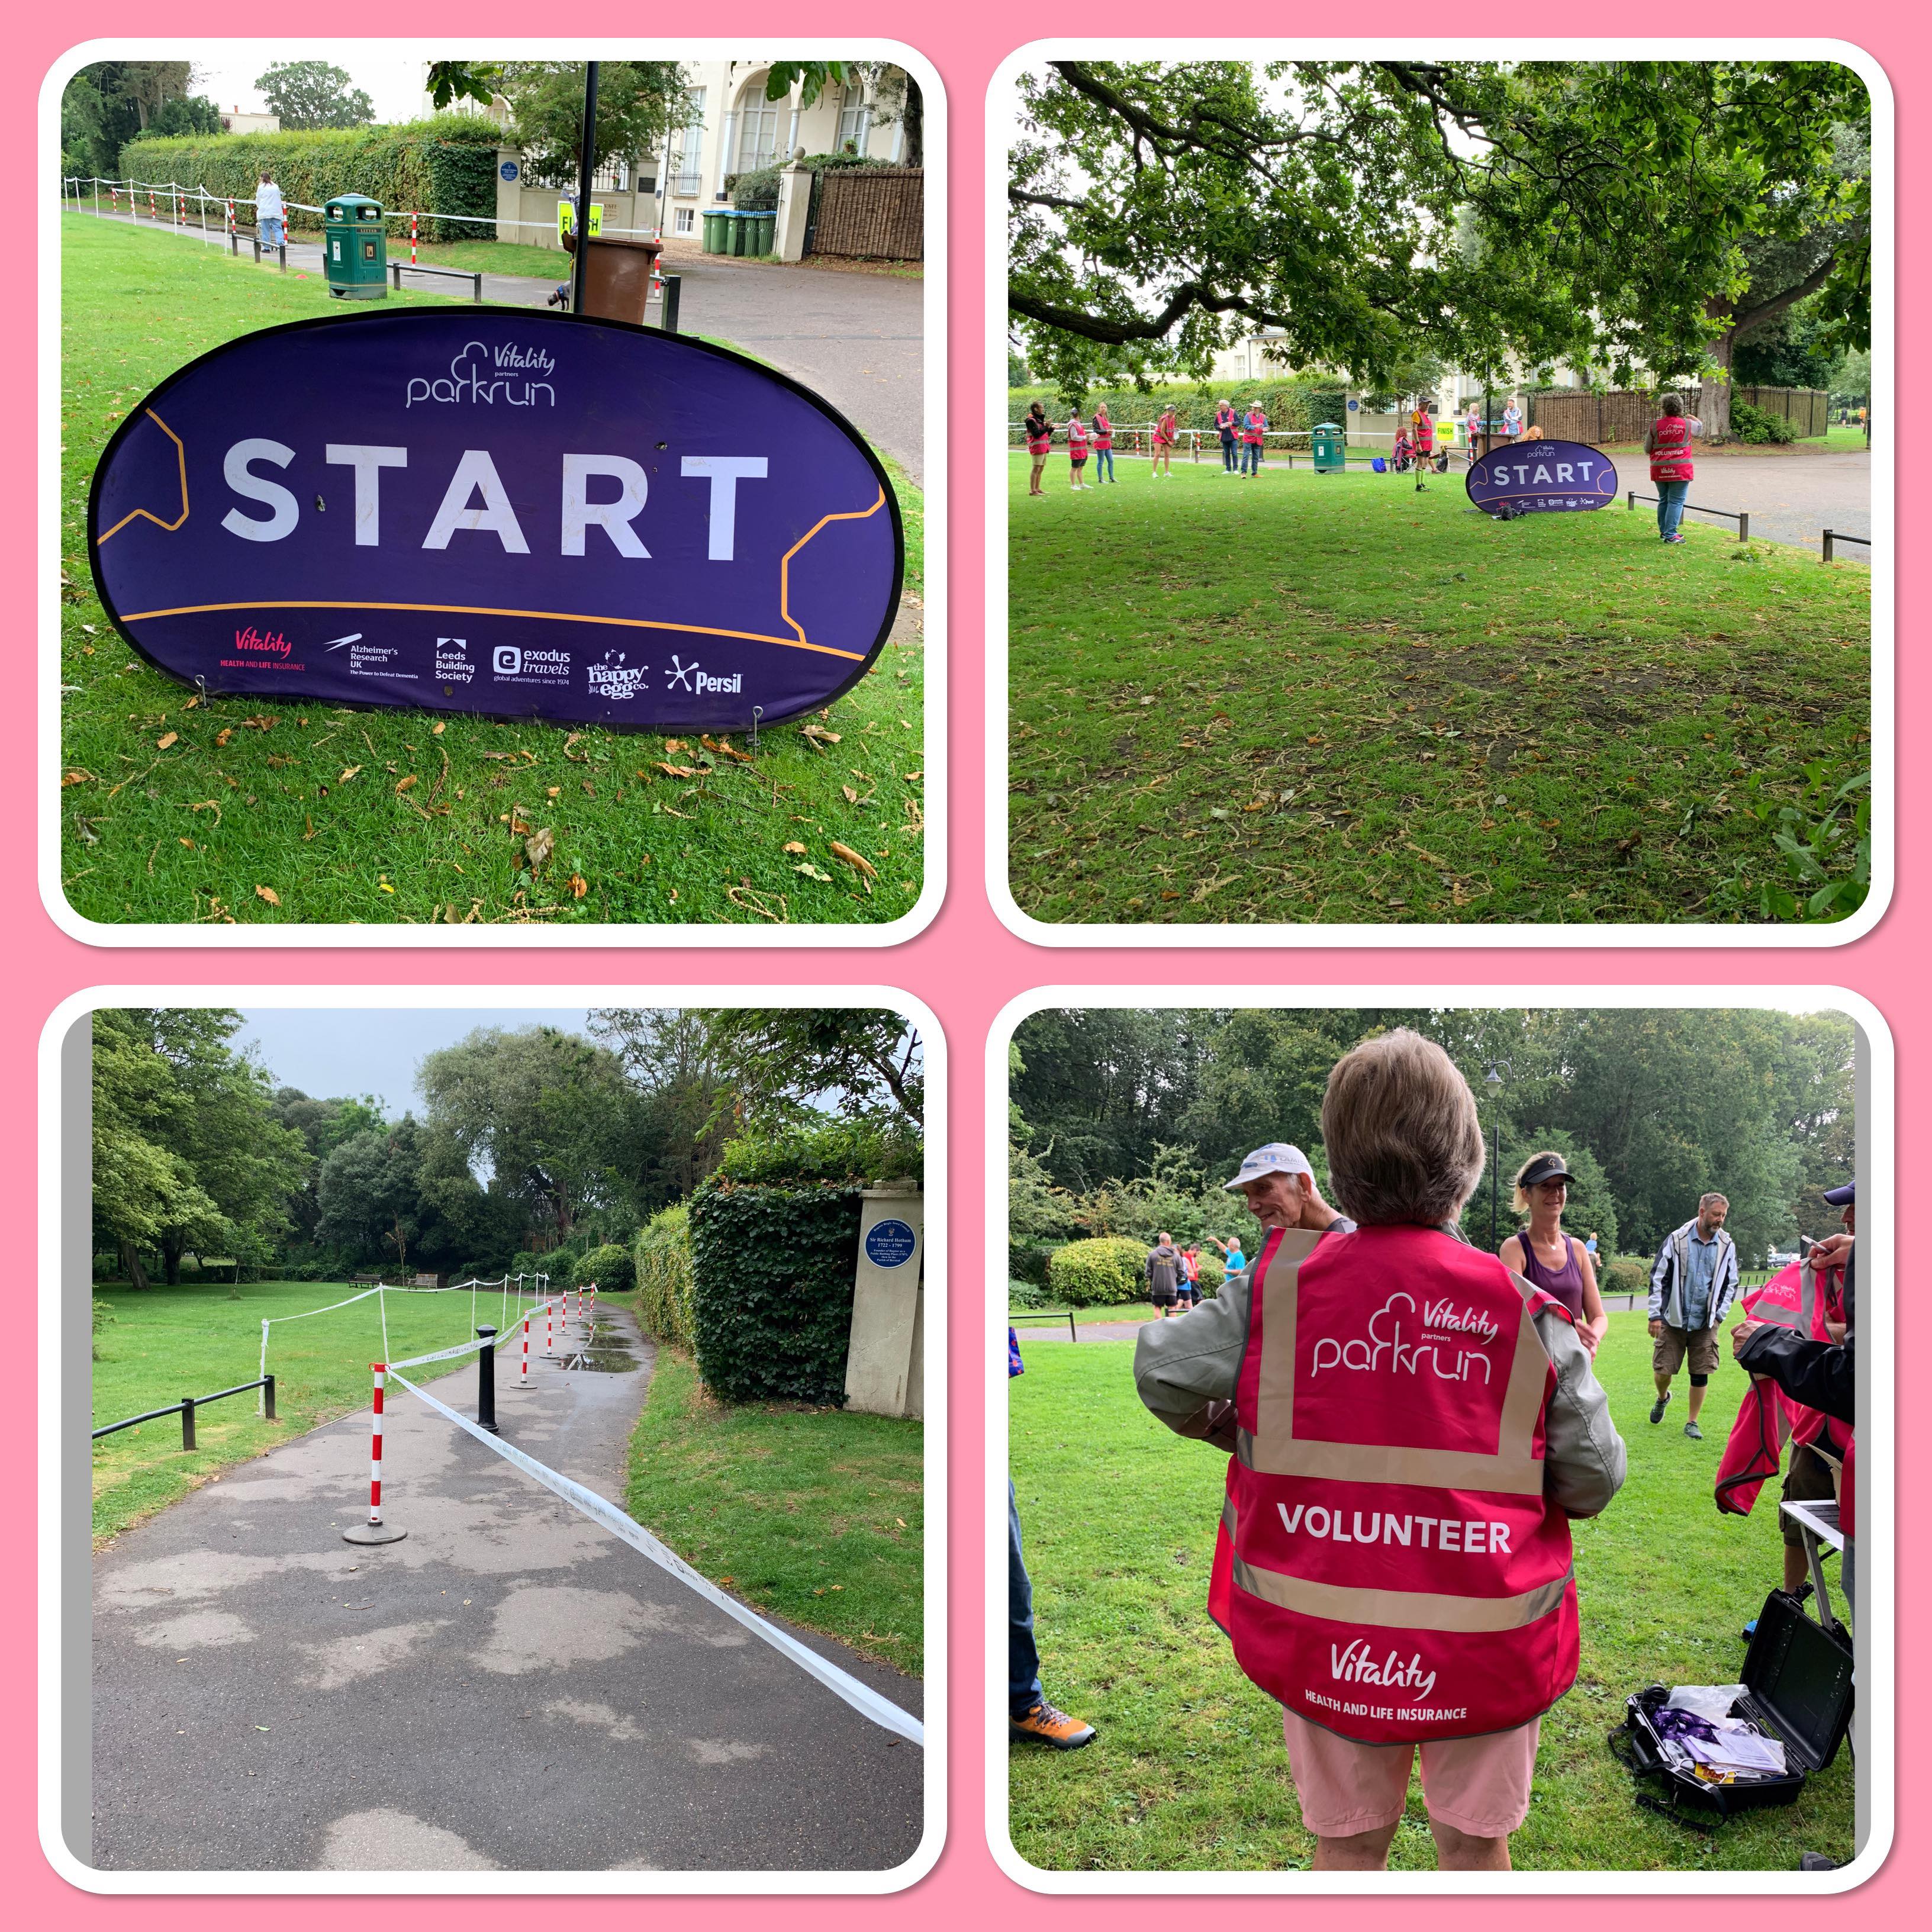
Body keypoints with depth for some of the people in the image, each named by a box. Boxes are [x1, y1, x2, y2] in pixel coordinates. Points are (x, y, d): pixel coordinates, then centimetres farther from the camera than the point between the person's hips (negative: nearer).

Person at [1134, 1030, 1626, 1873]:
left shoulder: (1280, 1283, -9)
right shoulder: (1527, 1314, -10)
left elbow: (1163, 1372, -9)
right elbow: (1593, 1482, -7)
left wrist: (1240, 1435, 9)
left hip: (1322, 1638, 1)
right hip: (1487, 1644, -1)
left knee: (1346, 1844, 18)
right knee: (1473, 1843, 19)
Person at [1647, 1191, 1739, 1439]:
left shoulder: (1727, 1246, 2)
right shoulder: (1677, 1240, -5)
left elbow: (1731, 1284, 13)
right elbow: (1658, 1278, -3)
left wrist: (1719, 1315, 4)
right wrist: (1655, 1315, -6)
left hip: (1706, 1323, 2)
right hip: (1673, 1319, -2)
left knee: (1701, 1373, 1)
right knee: (1662, 1370, 1)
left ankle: (1692, 1422, 16)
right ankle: (1662, 1398, 35)